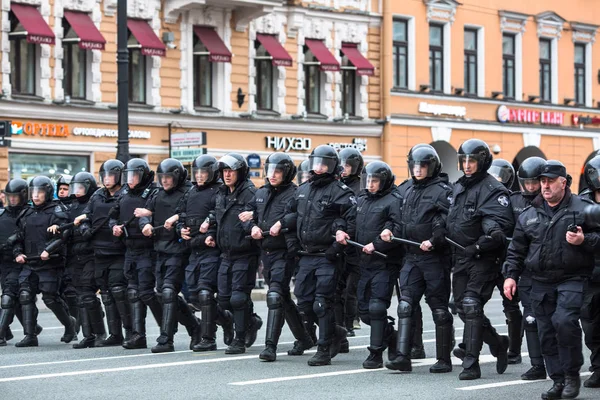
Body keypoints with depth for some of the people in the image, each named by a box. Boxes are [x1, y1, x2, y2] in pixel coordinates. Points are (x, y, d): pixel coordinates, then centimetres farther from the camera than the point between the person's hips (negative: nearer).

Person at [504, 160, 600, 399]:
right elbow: (516, 249, 16)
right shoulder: (529, 215, 12)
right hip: (541, 283, 5)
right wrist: (510, 275, 8)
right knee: (547, 333, 4)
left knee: (564, 321, -23)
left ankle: (572, 375, -6)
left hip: (571, 280, -5)